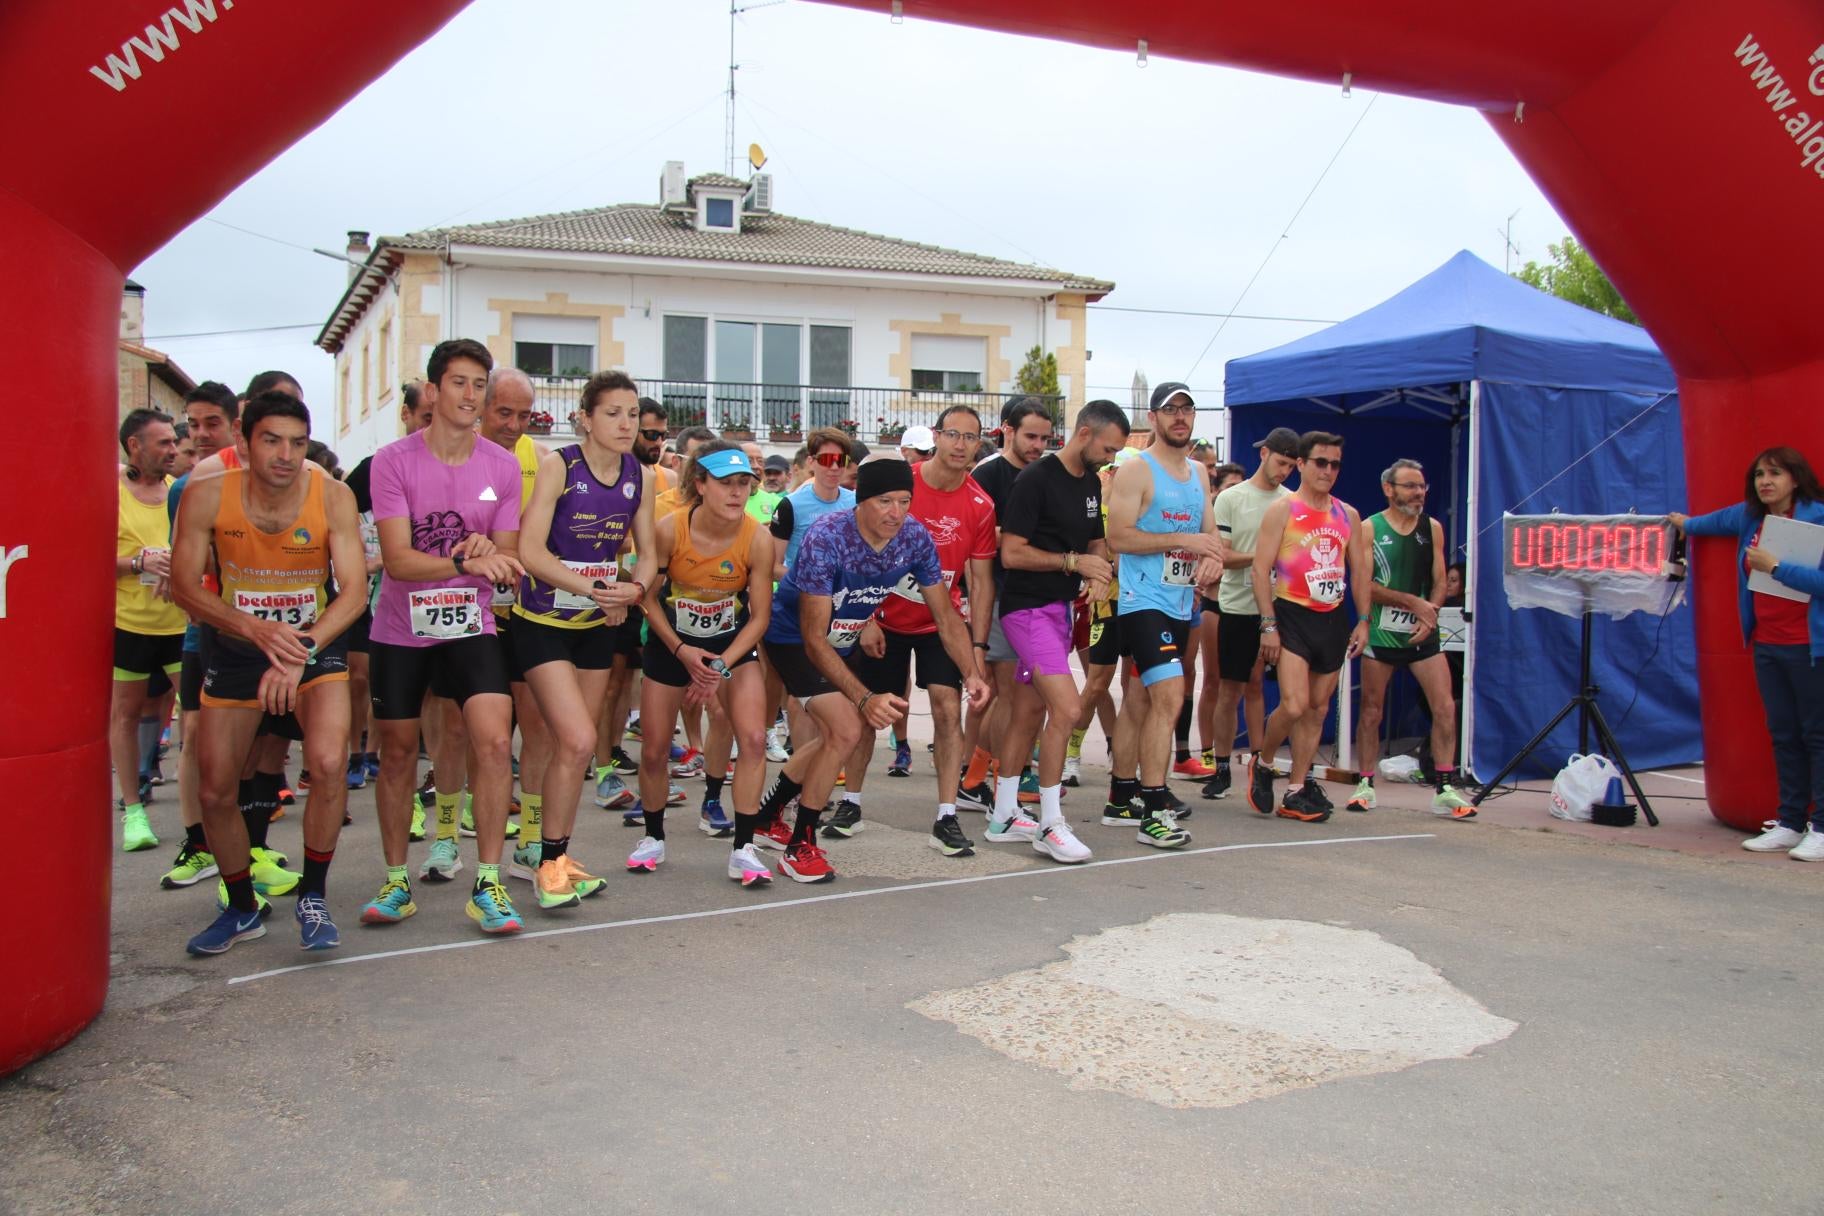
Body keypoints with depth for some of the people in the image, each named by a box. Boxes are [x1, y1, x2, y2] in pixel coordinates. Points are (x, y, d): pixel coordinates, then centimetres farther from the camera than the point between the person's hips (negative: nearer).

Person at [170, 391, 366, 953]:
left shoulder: (333, 497, -17)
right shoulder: (207, 496, -15)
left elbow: (353, 594, -18)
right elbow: (185, 587, -11)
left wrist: (301, 652, -33)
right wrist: (255, 628, -28)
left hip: (316, 642, -2)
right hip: (234, 646, 2)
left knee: (328, 760, -25)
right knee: (216, 789, 4)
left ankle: (312, 897, -3)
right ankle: (242, 908, 29)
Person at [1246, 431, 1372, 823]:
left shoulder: (1348, 515, 11)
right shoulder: (1281, 511, -4)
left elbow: (1360, 570, 15)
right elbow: (1261, 569, -9)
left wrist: (1363, 620, 7)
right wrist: (1268, 625, -15)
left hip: (1332, 619, 6)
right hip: (1293, 615, -6)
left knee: (1317, 709, 8)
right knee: (1294, 705, -17)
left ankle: (1296, 791, 15)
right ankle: (1263, 762, 9)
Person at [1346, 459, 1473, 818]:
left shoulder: (1432, 528, 8)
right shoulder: (1370, 528, -3)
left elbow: (1440, 581, 7)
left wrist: (1429, 615, -11)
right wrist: (1413, 602, -14)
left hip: (1422, 634, 3)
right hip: (1381, 633, -3)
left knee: (1445, 707, -6)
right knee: (1371, 710, 3)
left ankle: (1444, 789, 0)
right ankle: (1366, 785, 14)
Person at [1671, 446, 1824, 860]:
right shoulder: (1749, 517, 10)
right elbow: (1716, 521, 34)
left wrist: (1774, 566, -18)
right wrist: (1685, 524, 49)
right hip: (1766, 645, 6)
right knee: (1783, 734, 8)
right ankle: (1790, 823, 12)